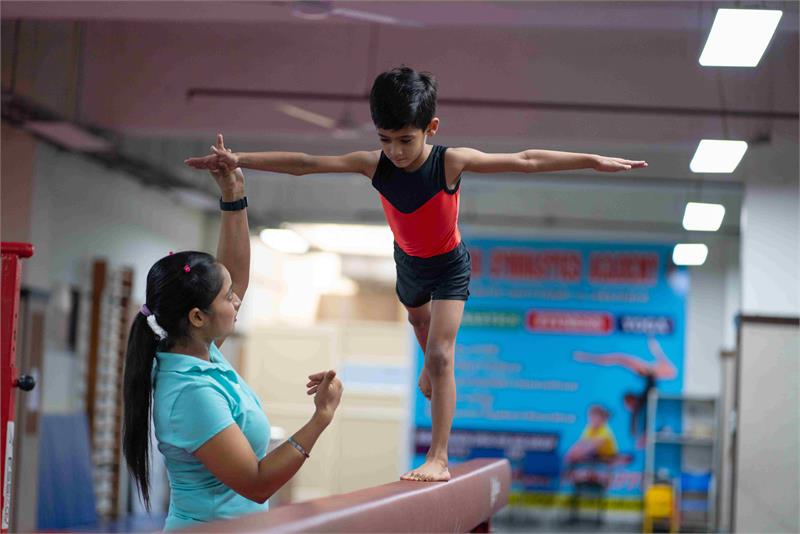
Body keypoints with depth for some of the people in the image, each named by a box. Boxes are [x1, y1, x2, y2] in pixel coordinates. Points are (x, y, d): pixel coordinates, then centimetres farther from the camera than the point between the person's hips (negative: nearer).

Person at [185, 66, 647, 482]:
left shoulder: (451, 162, -33)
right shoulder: (374, 165, -25)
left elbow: (525, 161, -32)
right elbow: (303, 163, -25)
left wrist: (595, 161, -34)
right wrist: (239, 160, -31)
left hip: (449, 265, -4)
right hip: (409, 262, 4)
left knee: (441, 355, -14)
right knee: (419, 319, 31)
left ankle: (439, 457, -13)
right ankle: (432, 366, 66)